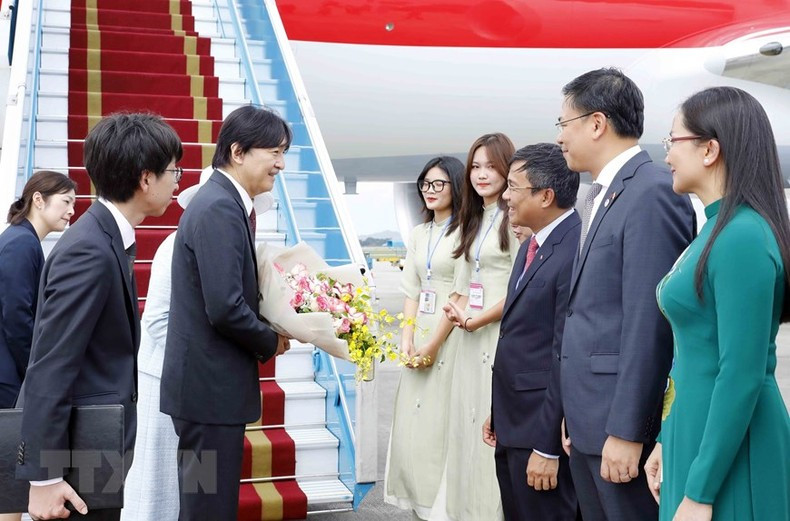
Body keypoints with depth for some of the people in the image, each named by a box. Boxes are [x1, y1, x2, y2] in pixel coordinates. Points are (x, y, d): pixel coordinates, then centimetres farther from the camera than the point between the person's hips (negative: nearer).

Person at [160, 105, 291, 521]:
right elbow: (225, 308, -25)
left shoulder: (221, 202, 12)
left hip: (208, 382, 10)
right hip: (210, 387, -10)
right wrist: (271, 342, -9)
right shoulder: (220, 209, -19)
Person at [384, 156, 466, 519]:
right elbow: (411, 291, 11)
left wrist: (433, 345, -12)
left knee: (442, 421, -3)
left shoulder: (465, 231, -9)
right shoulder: (418, 234, 13)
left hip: (451, 336, -7)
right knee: (414, 421, 8)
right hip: (420, 335, 7)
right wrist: (407, 338, -2)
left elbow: (461, 294, -13)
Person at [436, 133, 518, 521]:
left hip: (501, 335, -8)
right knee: (468, 426, 11)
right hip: (471, 339, 8)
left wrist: (474, 321, -7)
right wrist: (459, 311, 2)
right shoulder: (475, 220, 16)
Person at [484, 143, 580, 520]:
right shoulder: (531, 246, 11)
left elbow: (567, 357, -22)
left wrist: (547, 447, -19)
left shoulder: (576, 251, -20)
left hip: (542, 429, -9)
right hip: (512, 424, 9)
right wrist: (498, 413, 16)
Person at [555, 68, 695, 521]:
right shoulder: (602, 195, 14)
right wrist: (576, 414, 15)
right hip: (589, 417, 9)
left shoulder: (653, 192, -15)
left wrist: (626, 431, -20)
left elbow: (649, 321, -20)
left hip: (624, 419, -9)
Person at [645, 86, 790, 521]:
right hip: (697, 429, 9)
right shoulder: (718, 230, 10)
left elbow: (743, 373, -23)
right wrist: (669, 439, 17)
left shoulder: (742, 236, -19)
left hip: (728, 451, -9)